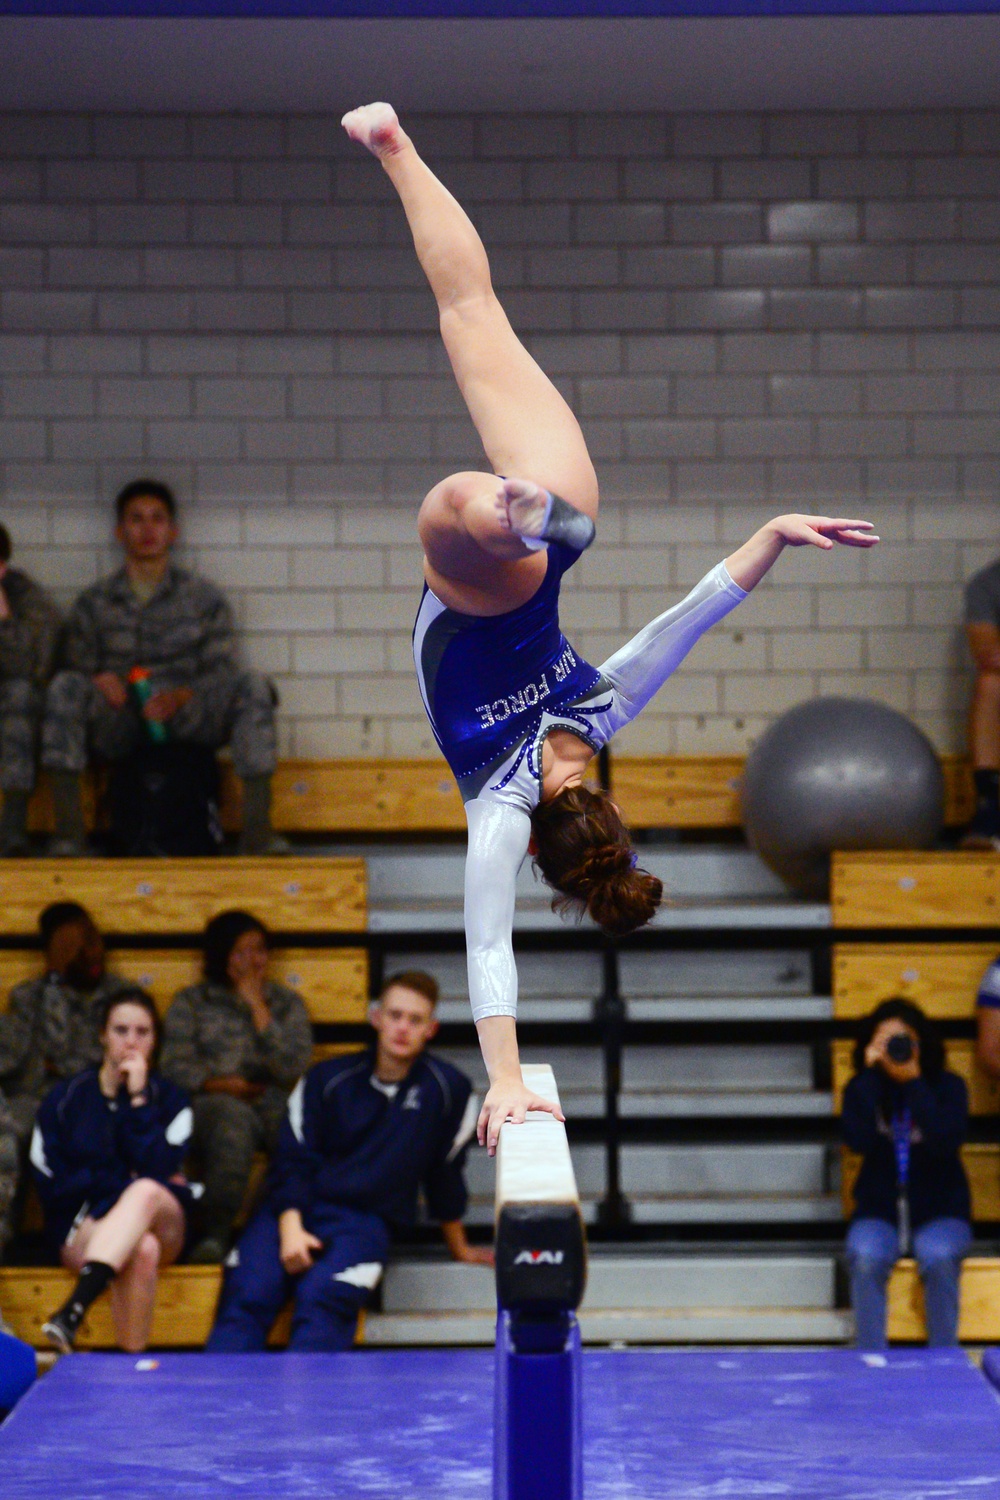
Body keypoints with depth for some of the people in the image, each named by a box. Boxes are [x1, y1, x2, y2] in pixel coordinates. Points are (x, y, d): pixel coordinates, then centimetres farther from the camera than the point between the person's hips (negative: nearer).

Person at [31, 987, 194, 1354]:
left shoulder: (169, 1099, 11)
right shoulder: (66, 1098, 10)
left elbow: (158, 1172, -7)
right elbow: (51, 1186, 3)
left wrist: (138, 1100, -8)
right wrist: (125, 1182, -3)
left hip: (160, 1221, 1)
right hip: (83, 1226, -1)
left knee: (146, 1193, -38)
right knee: (140, 1249, -37)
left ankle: (73, 1310, -53)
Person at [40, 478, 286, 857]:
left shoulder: (204, 598, 12)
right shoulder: (94, 603, 14)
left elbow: (221, 672, 4)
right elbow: (79, 666, 9)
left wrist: (180, 697, -16)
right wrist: (99, 682, -16)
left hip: (186, 718, 0)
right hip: (116, 724, 0)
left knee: (253, 687, -26)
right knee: (64, 686, -29)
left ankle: (257, 830, -34)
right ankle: (68, 829, -35)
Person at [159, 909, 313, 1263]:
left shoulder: (288, 1003, 19)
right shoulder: (191, 1002, 18)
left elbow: (292, 1069, 2)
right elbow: (175, 1067, 5)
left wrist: (258, 1007, 2)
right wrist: (220, 1085, -12)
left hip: (269, 1109, 1)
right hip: (207, 1107, -1)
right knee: (233, 1114, -39)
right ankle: (215, 1233, -44)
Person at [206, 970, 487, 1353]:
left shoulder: (448, 1090, 5)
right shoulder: (327, 1080, 9)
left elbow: (444, 1175, 17)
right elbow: (293, 1160, 5)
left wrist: (459, 1248, 26)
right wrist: (290, 1228, -11)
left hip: (364, 1220, -2)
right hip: (294, 1211, 2)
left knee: (323, 1298, -34)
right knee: (247, 1293, -27)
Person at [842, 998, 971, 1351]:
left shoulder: (947, 1086, -1)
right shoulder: (862, 1089, 2)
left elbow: (947, 1142, -19)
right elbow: (859, 1141, -17)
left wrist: (913, 1081, -21)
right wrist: (873, 1074, -16)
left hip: (939, 1214, -1)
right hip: (879, 1213, 1)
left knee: (939, 1259, -34)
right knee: (865, 1259, -32)